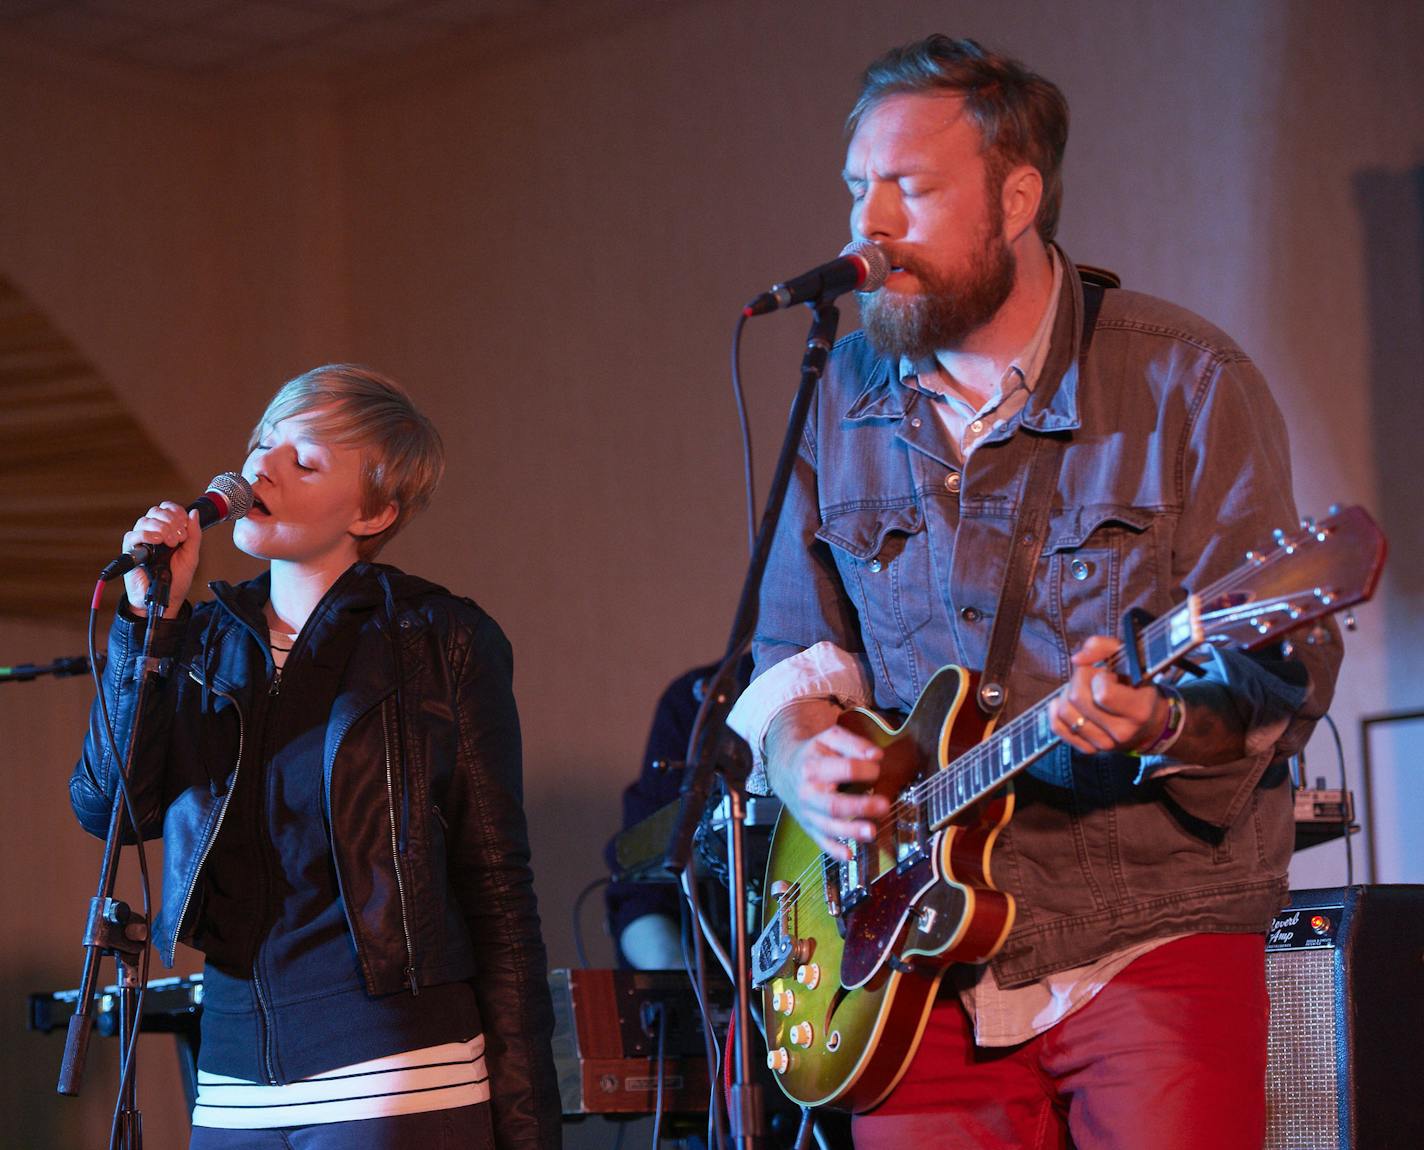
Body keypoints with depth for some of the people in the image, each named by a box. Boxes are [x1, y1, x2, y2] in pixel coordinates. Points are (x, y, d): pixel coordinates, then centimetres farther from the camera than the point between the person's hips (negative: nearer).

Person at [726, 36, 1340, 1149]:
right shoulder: (845, 397, 9)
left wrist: (1164, 724, -29)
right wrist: (800, 752, -4)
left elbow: (1282, 674, -9)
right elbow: (795, 647, 17)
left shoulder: (1187, 383, -5)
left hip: (1150, 940, -4)